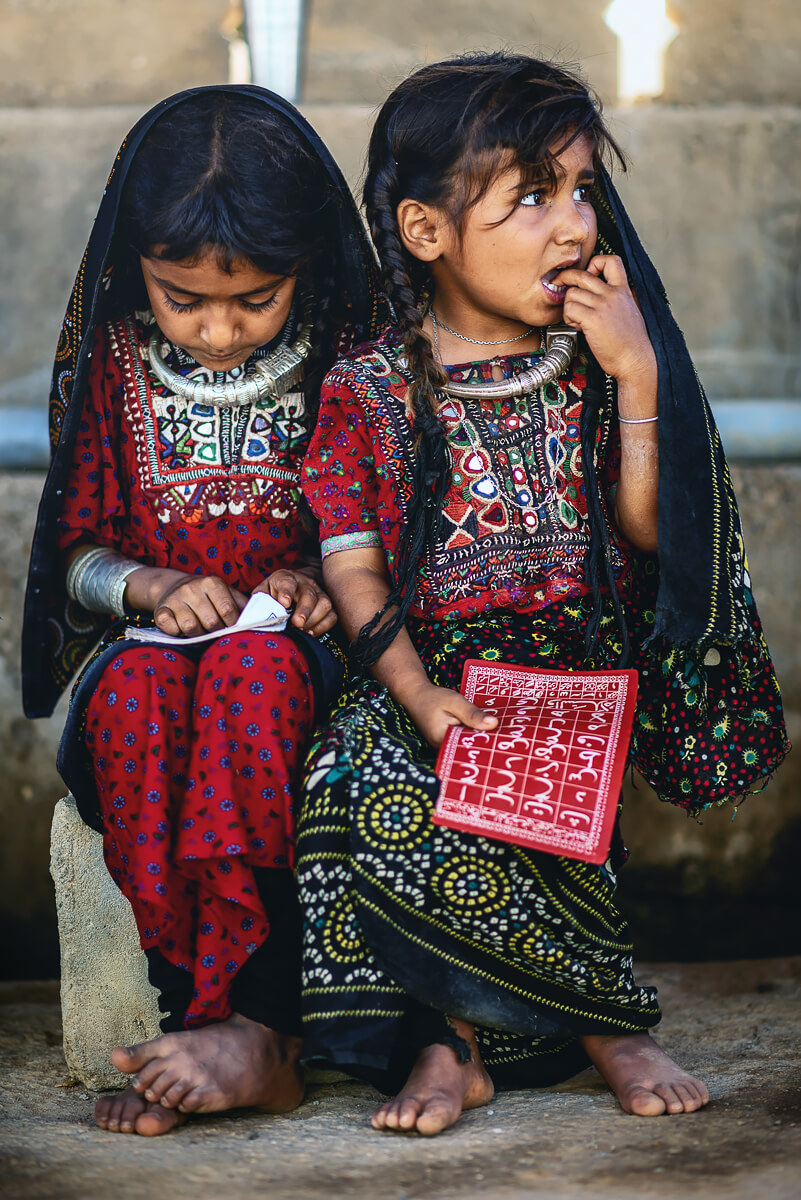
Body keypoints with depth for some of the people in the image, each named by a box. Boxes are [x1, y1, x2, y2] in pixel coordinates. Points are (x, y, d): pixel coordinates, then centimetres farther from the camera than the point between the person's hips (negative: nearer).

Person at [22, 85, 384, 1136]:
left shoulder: (344, 365, 1)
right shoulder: (113, 363, 5)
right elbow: (78, 549, 11)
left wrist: (326, 586, -12)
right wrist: (153, 588, -10)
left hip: (292, 640, -1)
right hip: (145, 639, 1)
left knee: (252, 674, -38)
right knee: (136, 695, -36)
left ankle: (231, 1015, -39)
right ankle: (262, 1037, -39)